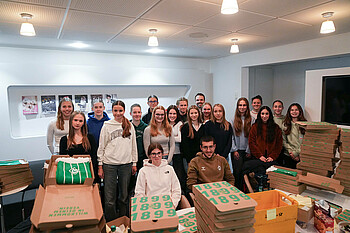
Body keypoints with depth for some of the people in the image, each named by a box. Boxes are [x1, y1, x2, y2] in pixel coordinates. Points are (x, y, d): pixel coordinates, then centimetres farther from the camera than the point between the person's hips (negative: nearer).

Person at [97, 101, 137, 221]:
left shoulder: (130, 126, 7)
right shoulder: (107, 126, 1)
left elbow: (134, 146, 11)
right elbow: (101, 147, 2)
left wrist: (134, 163, 8)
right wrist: (100, 166, -2)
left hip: (126, 164, 2)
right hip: (109, 164, -2)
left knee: (124, 194, 11)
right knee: (109, 196, 1)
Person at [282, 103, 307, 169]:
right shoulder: (285, 124, 6)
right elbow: (283, 140, 3)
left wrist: (296, 153, -11)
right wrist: (291, 151, -8)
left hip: (301, 156, -1)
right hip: (288, 156, 1)